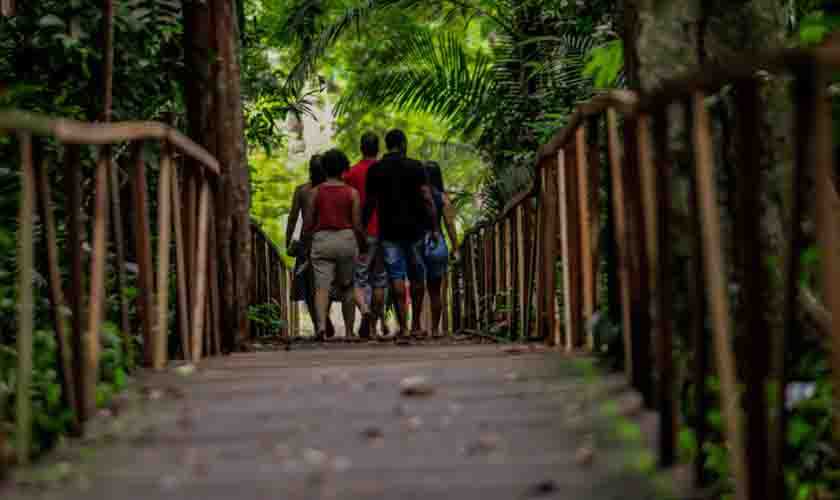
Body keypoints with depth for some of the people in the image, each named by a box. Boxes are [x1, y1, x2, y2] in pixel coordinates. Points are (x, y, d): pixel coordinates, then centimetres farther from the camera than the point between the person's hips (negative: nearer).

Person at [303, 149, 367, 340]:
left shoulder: (315, 192, 1)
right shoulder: (352, 193, -1)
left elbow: (308, 223, 1)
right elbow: (357, 225, -3)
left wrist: (308, 238, 18)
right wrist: (362, 244, 12)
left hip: (321, 239, 0)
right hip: (346, 239, 0)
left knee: (322, 286, -7)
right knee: (347, 288, 13)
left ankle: (321, 324, -29)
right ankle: (349, 331, 17)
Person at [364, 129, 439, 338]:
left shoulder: (375, 170, 3)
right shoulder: (416, 167, -2)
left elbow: (369, 204, 4)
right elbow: (427, 199, -8)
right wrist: (434, 228, -5)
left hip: (389, 231, 1)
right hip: (414, 228, -1)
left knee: (396, 278, -1)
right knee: (417, 277, 11)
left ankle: (402, 326, -8)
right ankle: (416, 324, 16)